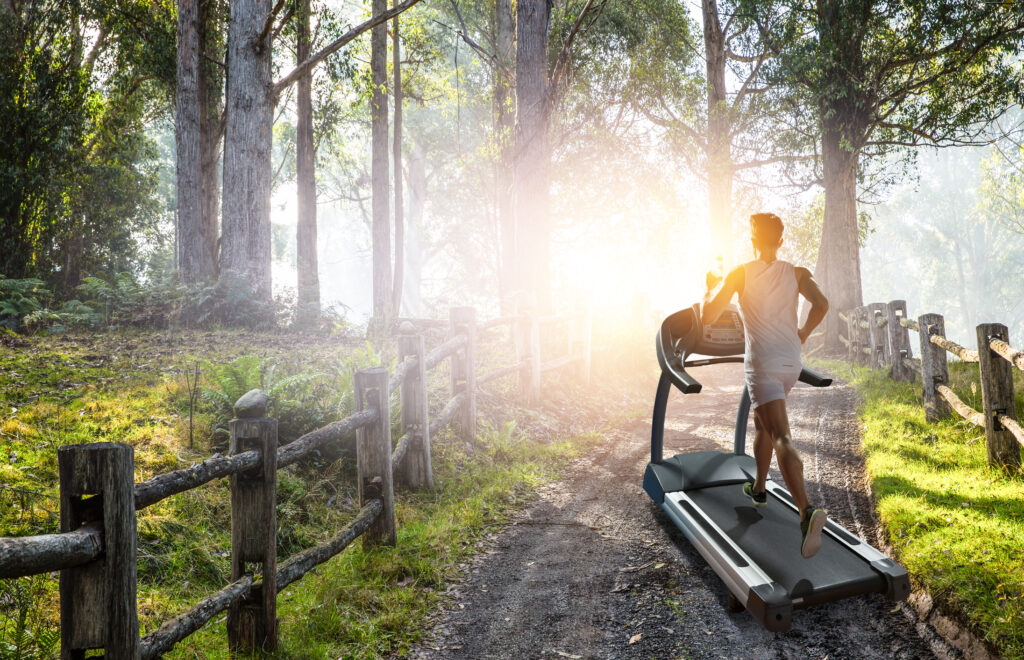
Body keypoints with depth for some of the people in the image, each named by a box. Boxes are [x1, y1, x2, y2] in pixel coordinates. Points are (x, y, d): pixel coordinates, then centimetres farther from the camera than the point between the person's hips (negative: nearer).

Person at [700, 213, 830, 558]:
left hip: (762, 364, -5)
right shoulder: (795, 273, 7)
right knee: (761, 423, 28)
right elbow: (821, 304, -9)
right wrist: (803, 333, 8)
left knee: (783, 439, -16)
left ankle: (807, 512, -33)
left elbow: (708, 317, -3)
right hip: (791, 363, 5)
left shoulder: (740, 274, -2)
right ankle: (758, 488, 42)